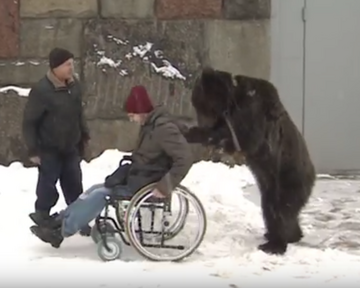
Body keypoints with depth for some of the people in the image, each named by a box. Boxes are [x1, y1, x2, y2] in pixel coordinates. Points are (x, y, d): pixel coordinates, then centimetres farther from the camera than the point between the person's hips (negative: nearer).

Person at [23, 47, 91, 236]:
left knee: (74, 187, 14)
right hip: (49, 150, -6)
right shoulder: (41, 91, -22)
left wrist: (84, 135, 19)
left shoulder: (74, 85, 0)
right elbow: (29, 122, -16)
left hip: (71, 148, 6)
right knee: (48, 188, 3)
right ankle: (42, 220, 22)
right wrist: (33, 150, -15)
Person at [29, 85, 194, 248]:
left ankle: (62, 231, -6)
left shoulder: (163, 128, -22)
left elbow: (185, 158, -29)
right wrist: (128, 170, 7)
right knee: (96, 190, 1)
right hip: (139, 178, 9)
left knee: (100, 194, -13)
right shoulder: (150, 124, 8)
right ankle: (58, 223, 1)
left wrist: (165, 186, -30)